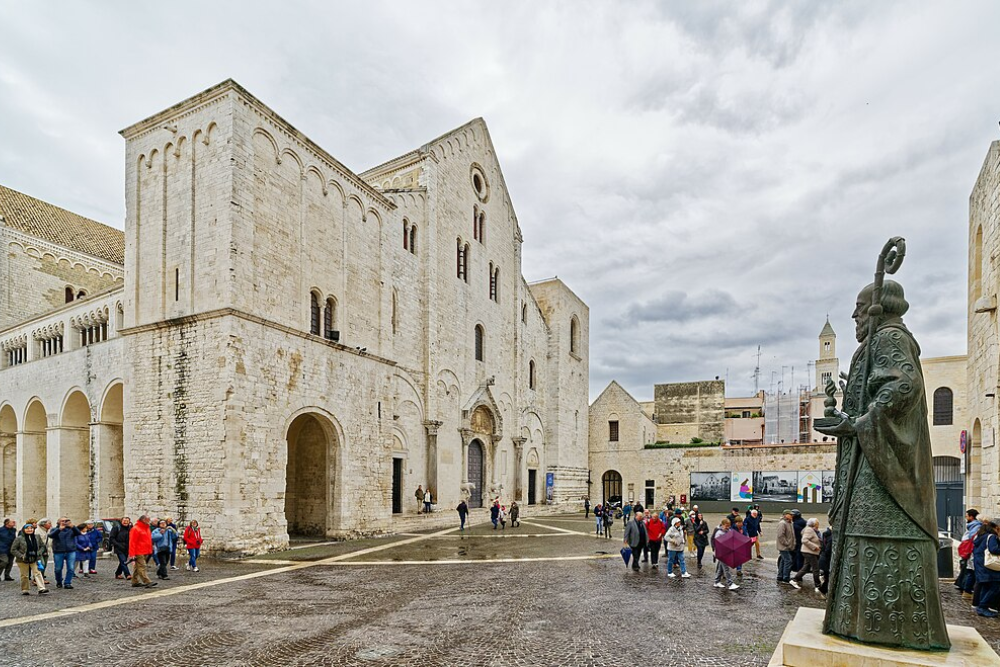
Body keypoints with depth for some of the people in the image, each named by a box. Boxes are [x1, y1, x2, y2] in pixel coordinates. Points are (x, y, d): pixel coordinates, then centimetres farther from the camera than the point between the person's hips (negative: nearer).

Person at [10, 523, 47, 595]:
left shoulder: (36, 537, 3)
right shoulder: (19, 538, -8)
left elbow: (42, 546, 15)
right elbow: (13, 550, -5)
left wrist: (39, 553, -1)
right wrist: (21, 556, -14)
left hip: (34, 560, 2)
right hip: (23, 561, -2)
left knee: (37, 573, -8)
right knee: (25, 575, 6)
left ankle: (41, 588, -15)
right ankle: (25, 590, 22)